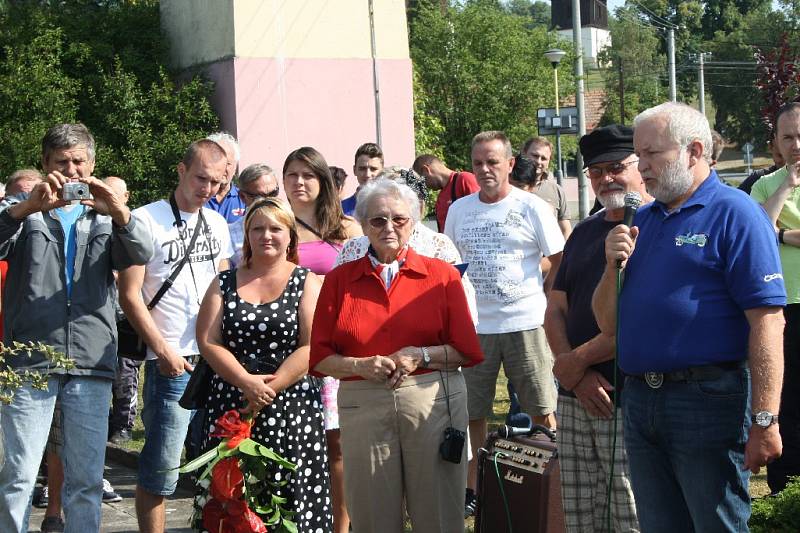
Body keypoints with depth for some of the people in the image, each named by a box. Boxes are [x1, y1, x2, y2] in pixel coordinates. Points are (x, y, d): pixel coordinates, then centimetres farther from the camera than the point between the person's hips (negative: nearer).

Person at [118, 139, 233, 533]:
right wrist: (163, 351, -11)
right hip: (171, 363, -5)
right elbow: (130, 295, -7)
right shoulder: (146, 220, -4)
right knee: (161, 468, -4)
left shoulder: (217, 224, 15)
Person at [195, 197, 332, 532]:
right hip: (230, 407, 2)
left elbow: (311, 347, -6)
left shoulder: (307, 282, 5)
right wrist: (247, 382, -11)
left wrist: (268, 390, -13)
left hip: (291, 407, -2)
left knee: (291, 497, -5)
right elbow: (208, 342, 3)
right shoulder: (225, 283, 13)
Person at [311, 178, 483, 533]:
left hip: (433, 401, -1)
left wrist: (421, 356, -11)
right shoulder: (340, 279, 9)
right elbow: (320, 357, 6)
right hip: (362, 407, 1)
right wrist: (362, 366, -11)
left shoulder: (442, 275, 7)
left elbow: (467, 351, 4)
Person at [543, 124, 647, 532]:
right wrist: (577, 375, -4)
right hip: (575, 400, 7)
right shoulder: (585, 232, 17)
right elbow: (555, 309, 14)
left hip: (629, 406, -7)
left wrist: (576, 360, -11)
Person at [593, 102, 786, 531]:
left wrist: (764, 421, -21)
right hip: (640, 403, 7)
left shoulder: (735, 214, -8)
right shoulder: (642, 219, 15)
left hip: (708, 400, -7)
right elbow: (607, 323, 14)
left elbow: (767, 322, -16)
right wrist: (614, 266, -4)